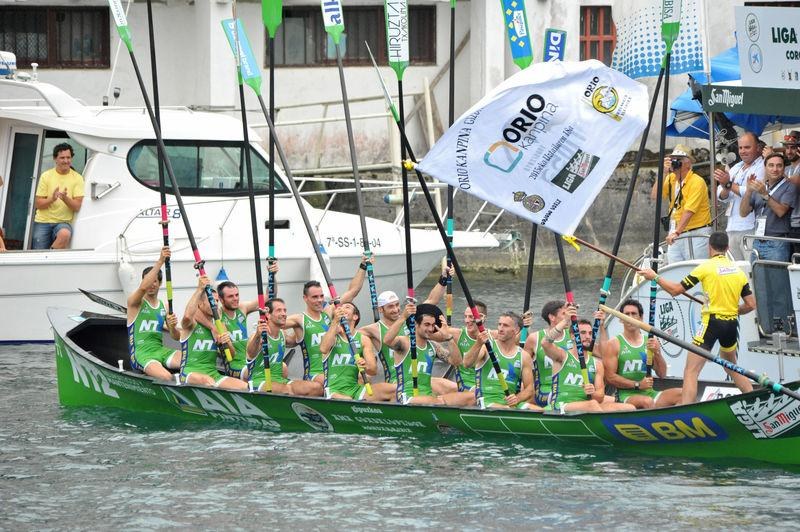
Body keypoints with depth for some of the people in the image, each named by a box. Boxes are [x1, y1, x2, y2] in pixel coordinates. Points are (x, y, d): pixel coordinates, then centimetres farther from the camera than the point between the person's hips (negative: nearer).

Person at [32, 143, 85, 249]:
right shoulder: (46, 176, 4)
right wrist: (52, 199, -20)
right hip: (43, 222, 1)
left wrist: (65, 198, -25)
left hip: (64, 222, -1)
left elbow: (77, 207, -5)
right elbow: (38, 204, 0)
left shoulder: (77, 178, 2)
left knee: (65, 234, -36)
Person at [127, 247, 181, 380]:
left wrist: (173, 327, -11)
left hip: (160, 351, 5)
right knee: (166, 378, -34)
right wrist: (160, 261, -29)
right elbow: (143, 287, -24)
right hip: (141, 353, -5)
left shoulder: (164, 306, 16)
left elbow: (177, 337, 14)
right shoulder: (135, 302, 1)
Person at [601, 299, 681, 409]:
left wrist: (657, 353, -6)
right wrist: (637, 385, -14)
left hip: (649, 393, 5)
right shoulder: (613, 344, 2)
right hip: (626, 395, -5)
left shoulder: (651, 342, 14)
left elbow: (662, 374, 11)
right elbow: (610, 377, -6)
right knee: (647, 401, -37)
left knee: (680, 394, -20)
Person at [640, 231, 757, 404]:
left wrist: (655, 277, 9)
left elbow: (676, 290, -4)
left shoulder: (706, 267, -6)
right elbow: (751, 304, 8)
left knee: (691, 371, -6)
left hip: (712, 322, -6)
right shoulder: (738, 271, 7)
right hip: (732, 324, 6)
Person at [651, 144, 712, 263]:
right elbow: (654, 196, 1)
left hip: (695, 234, -7)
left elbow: (689, 211, -21)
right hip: (676, 234, 7)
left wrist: (676, 232, -29)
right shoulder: (671, 179, 10)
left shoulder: (696, 182, -13)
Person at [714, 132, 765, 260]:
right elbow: (722, 197, 14)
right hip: (732, 228, 7)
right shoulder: (736, 168, 19)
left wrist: (729, 184, -10)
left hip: (750, 229, -7)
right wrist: (725, 188, -9)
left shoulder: (762, 167, -4)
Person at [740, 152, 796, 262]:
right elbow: (743, 213, 8)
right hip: (757, 243, 5)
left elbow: (781, 211, -14)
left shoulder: (788, 187, -1)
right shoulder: (759, 187, 15)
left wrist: (765, 194, -23)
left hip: (777, 245, -5)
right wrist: (748, 191, -7)